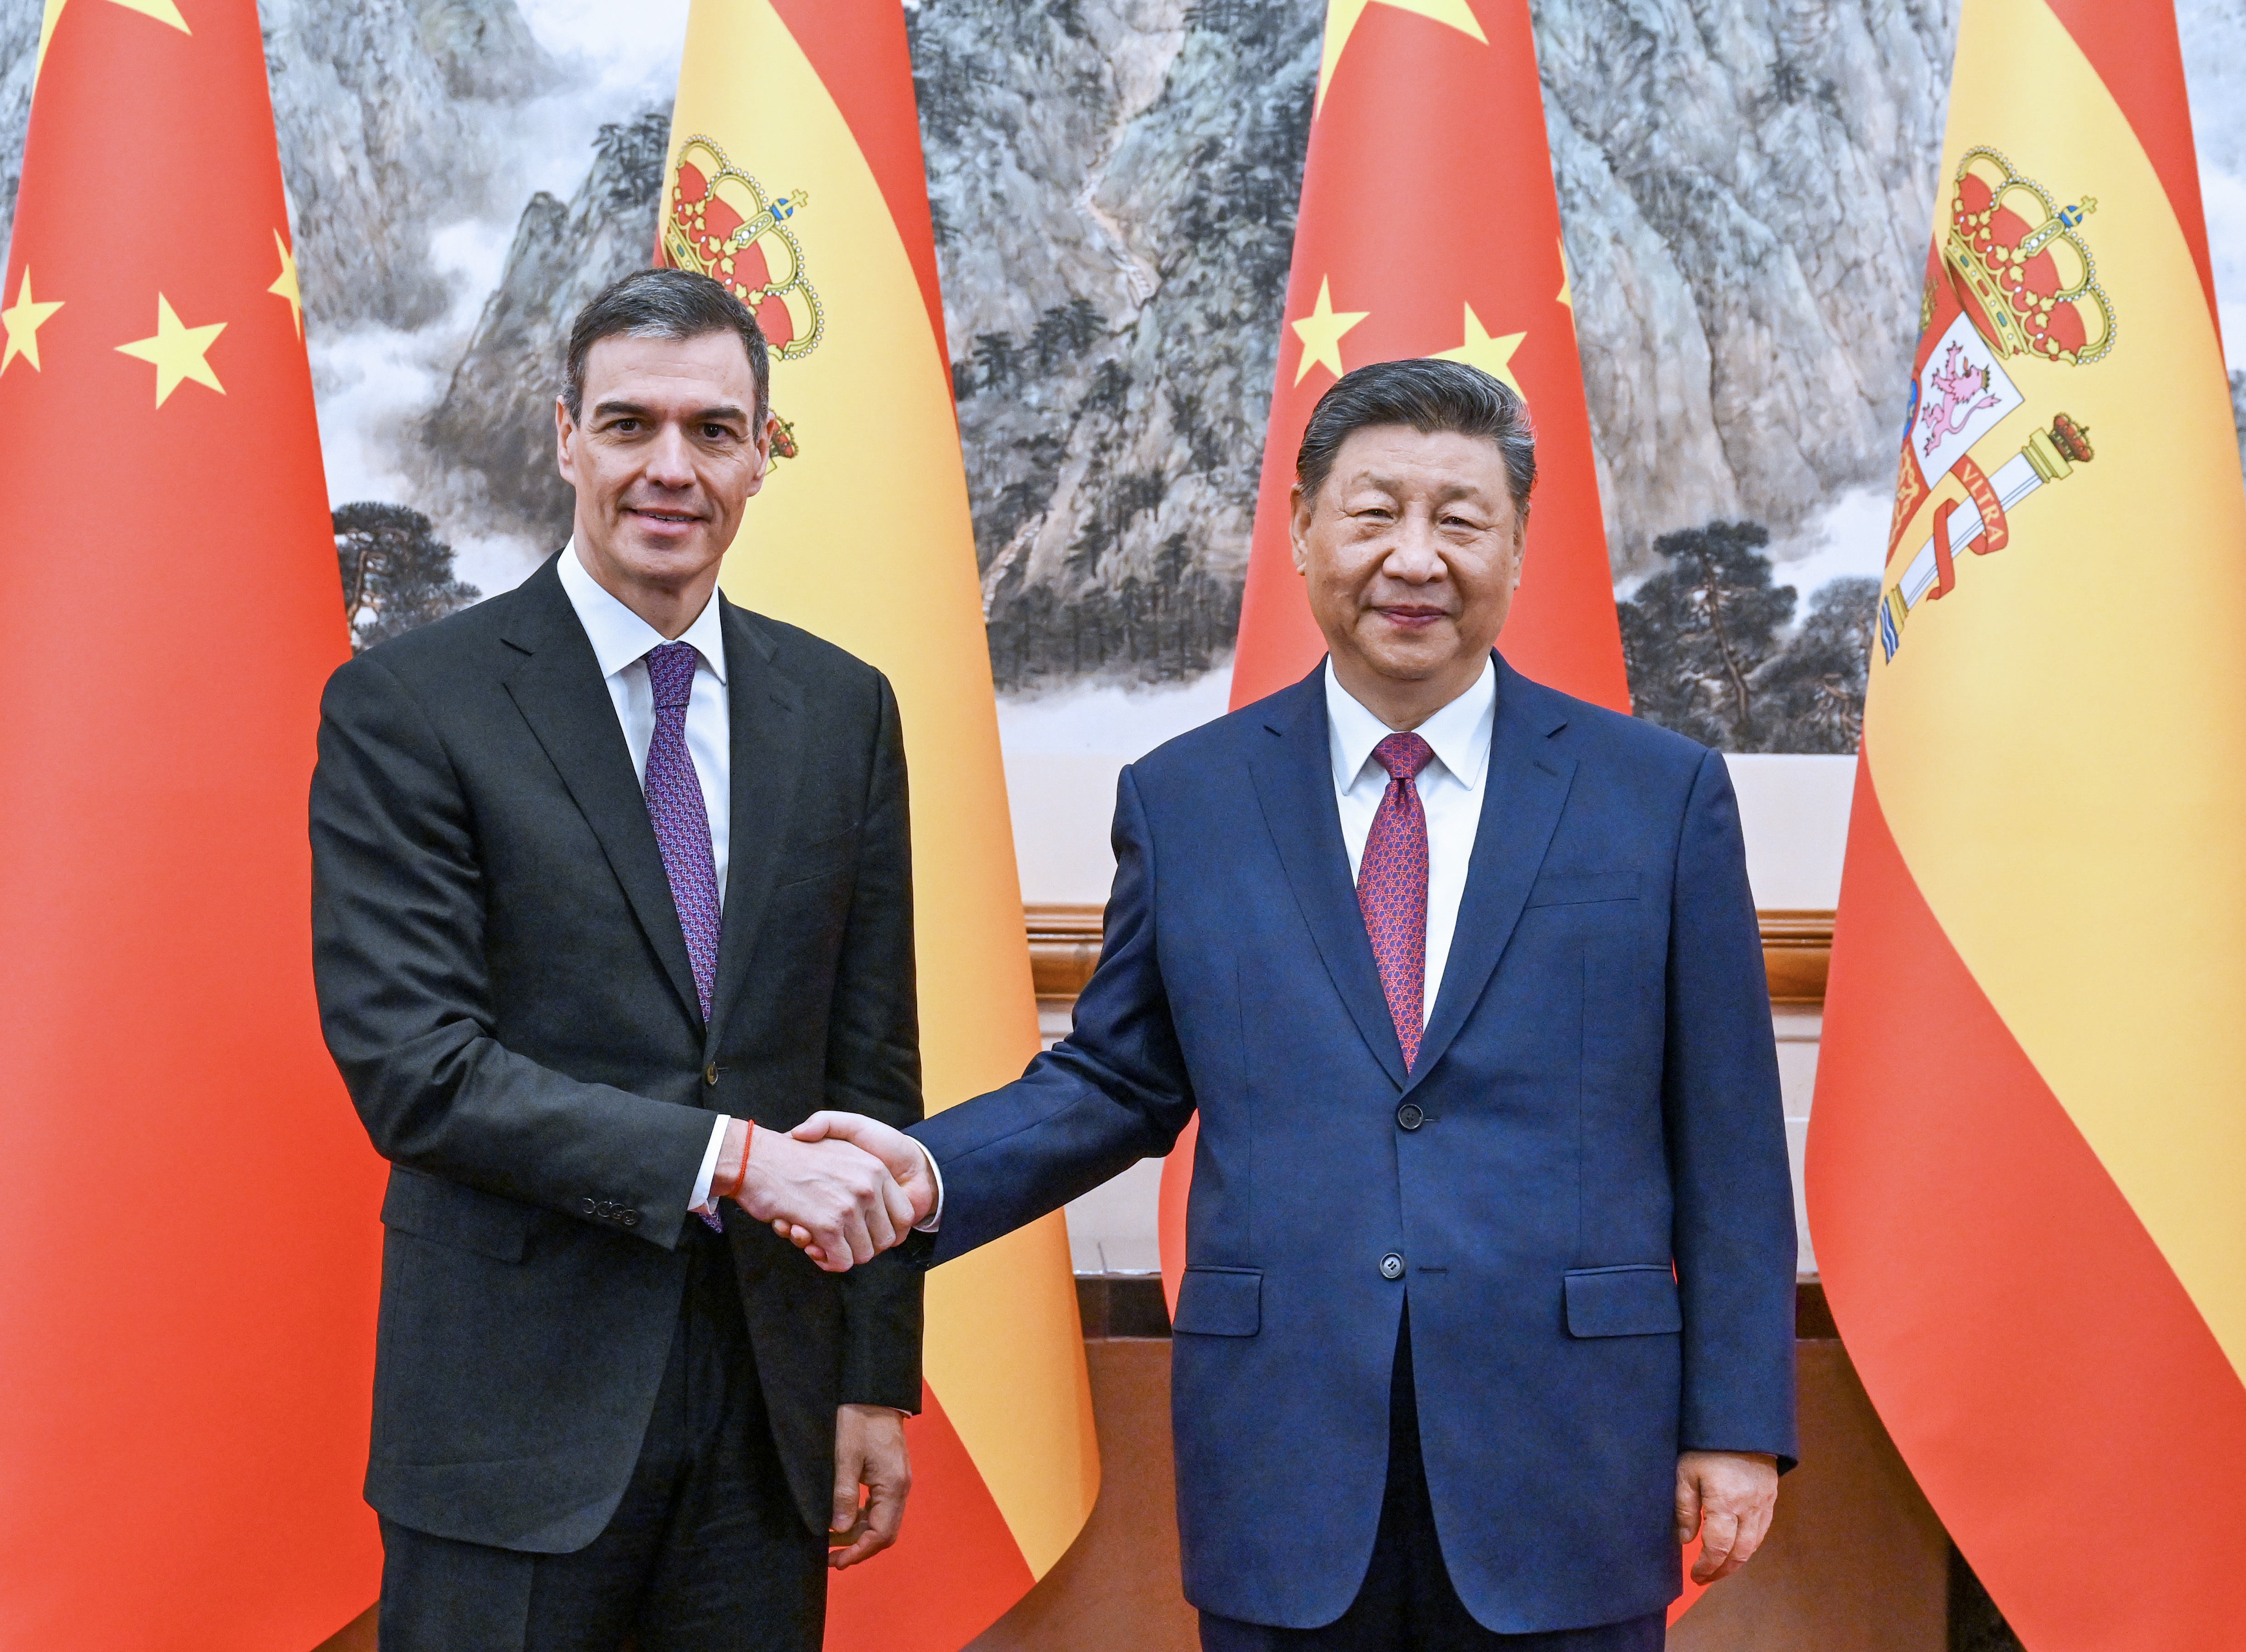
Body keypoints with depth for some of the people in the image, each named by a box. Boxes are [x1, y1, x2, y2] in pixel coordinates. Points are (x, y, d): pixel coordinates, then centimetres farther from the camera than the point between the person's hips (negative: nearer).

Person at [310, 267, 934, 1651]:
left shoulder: (842, 708, 8)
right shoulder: (407, 706, -6)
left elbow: (873, 1068, 9)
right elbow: (410, 1065, -14)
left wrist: (880, 1379, 6)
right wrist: (731, 1156, -19)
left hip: (771, 1399, 4)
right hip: (521, 1408, -3)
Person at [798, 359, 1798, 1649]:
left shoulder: (1664, 795, 2)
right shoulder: (1183, 800, 6)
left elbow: (1727, 1142, 2)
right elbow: (1118, 1082, 11)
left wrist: (1738, 1424, 0)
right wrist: (930, 1173, -6)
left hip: (1568, 1473, -1)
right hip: (1281, 1479, 1)